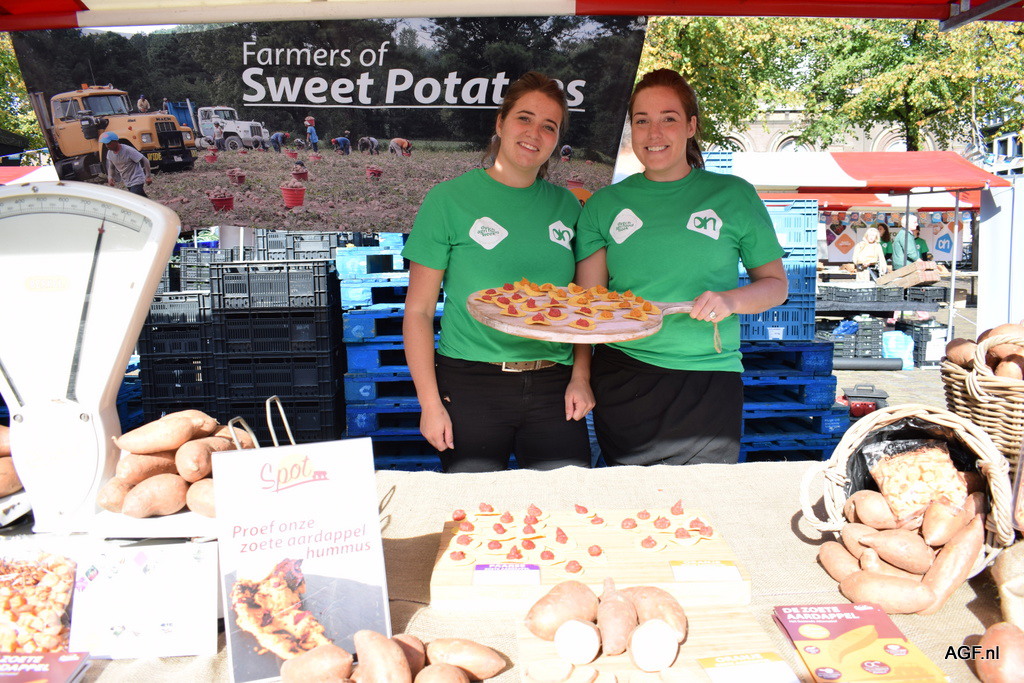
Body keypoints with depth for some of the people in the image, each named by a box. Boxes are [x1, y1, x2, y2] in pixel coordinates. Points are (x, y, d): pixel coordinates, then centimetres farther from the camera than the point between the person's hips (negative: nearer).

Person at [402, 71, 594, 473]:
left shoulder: (566, 205, 9)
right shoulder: (450, 199, -2)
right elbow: (419, 311, -3)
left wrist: (581, 377, 2)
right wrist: (429, 402, -8)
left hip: (553, 386, 3)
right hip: (470, 384, -3)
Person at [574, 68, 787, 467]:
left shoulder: (734, 195, 3)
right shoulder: (604, 205, 6)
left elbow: (776, 284, 8)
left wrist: (731, 300, -13)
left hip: (709, 384, -1)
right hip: (623, 380, 1)